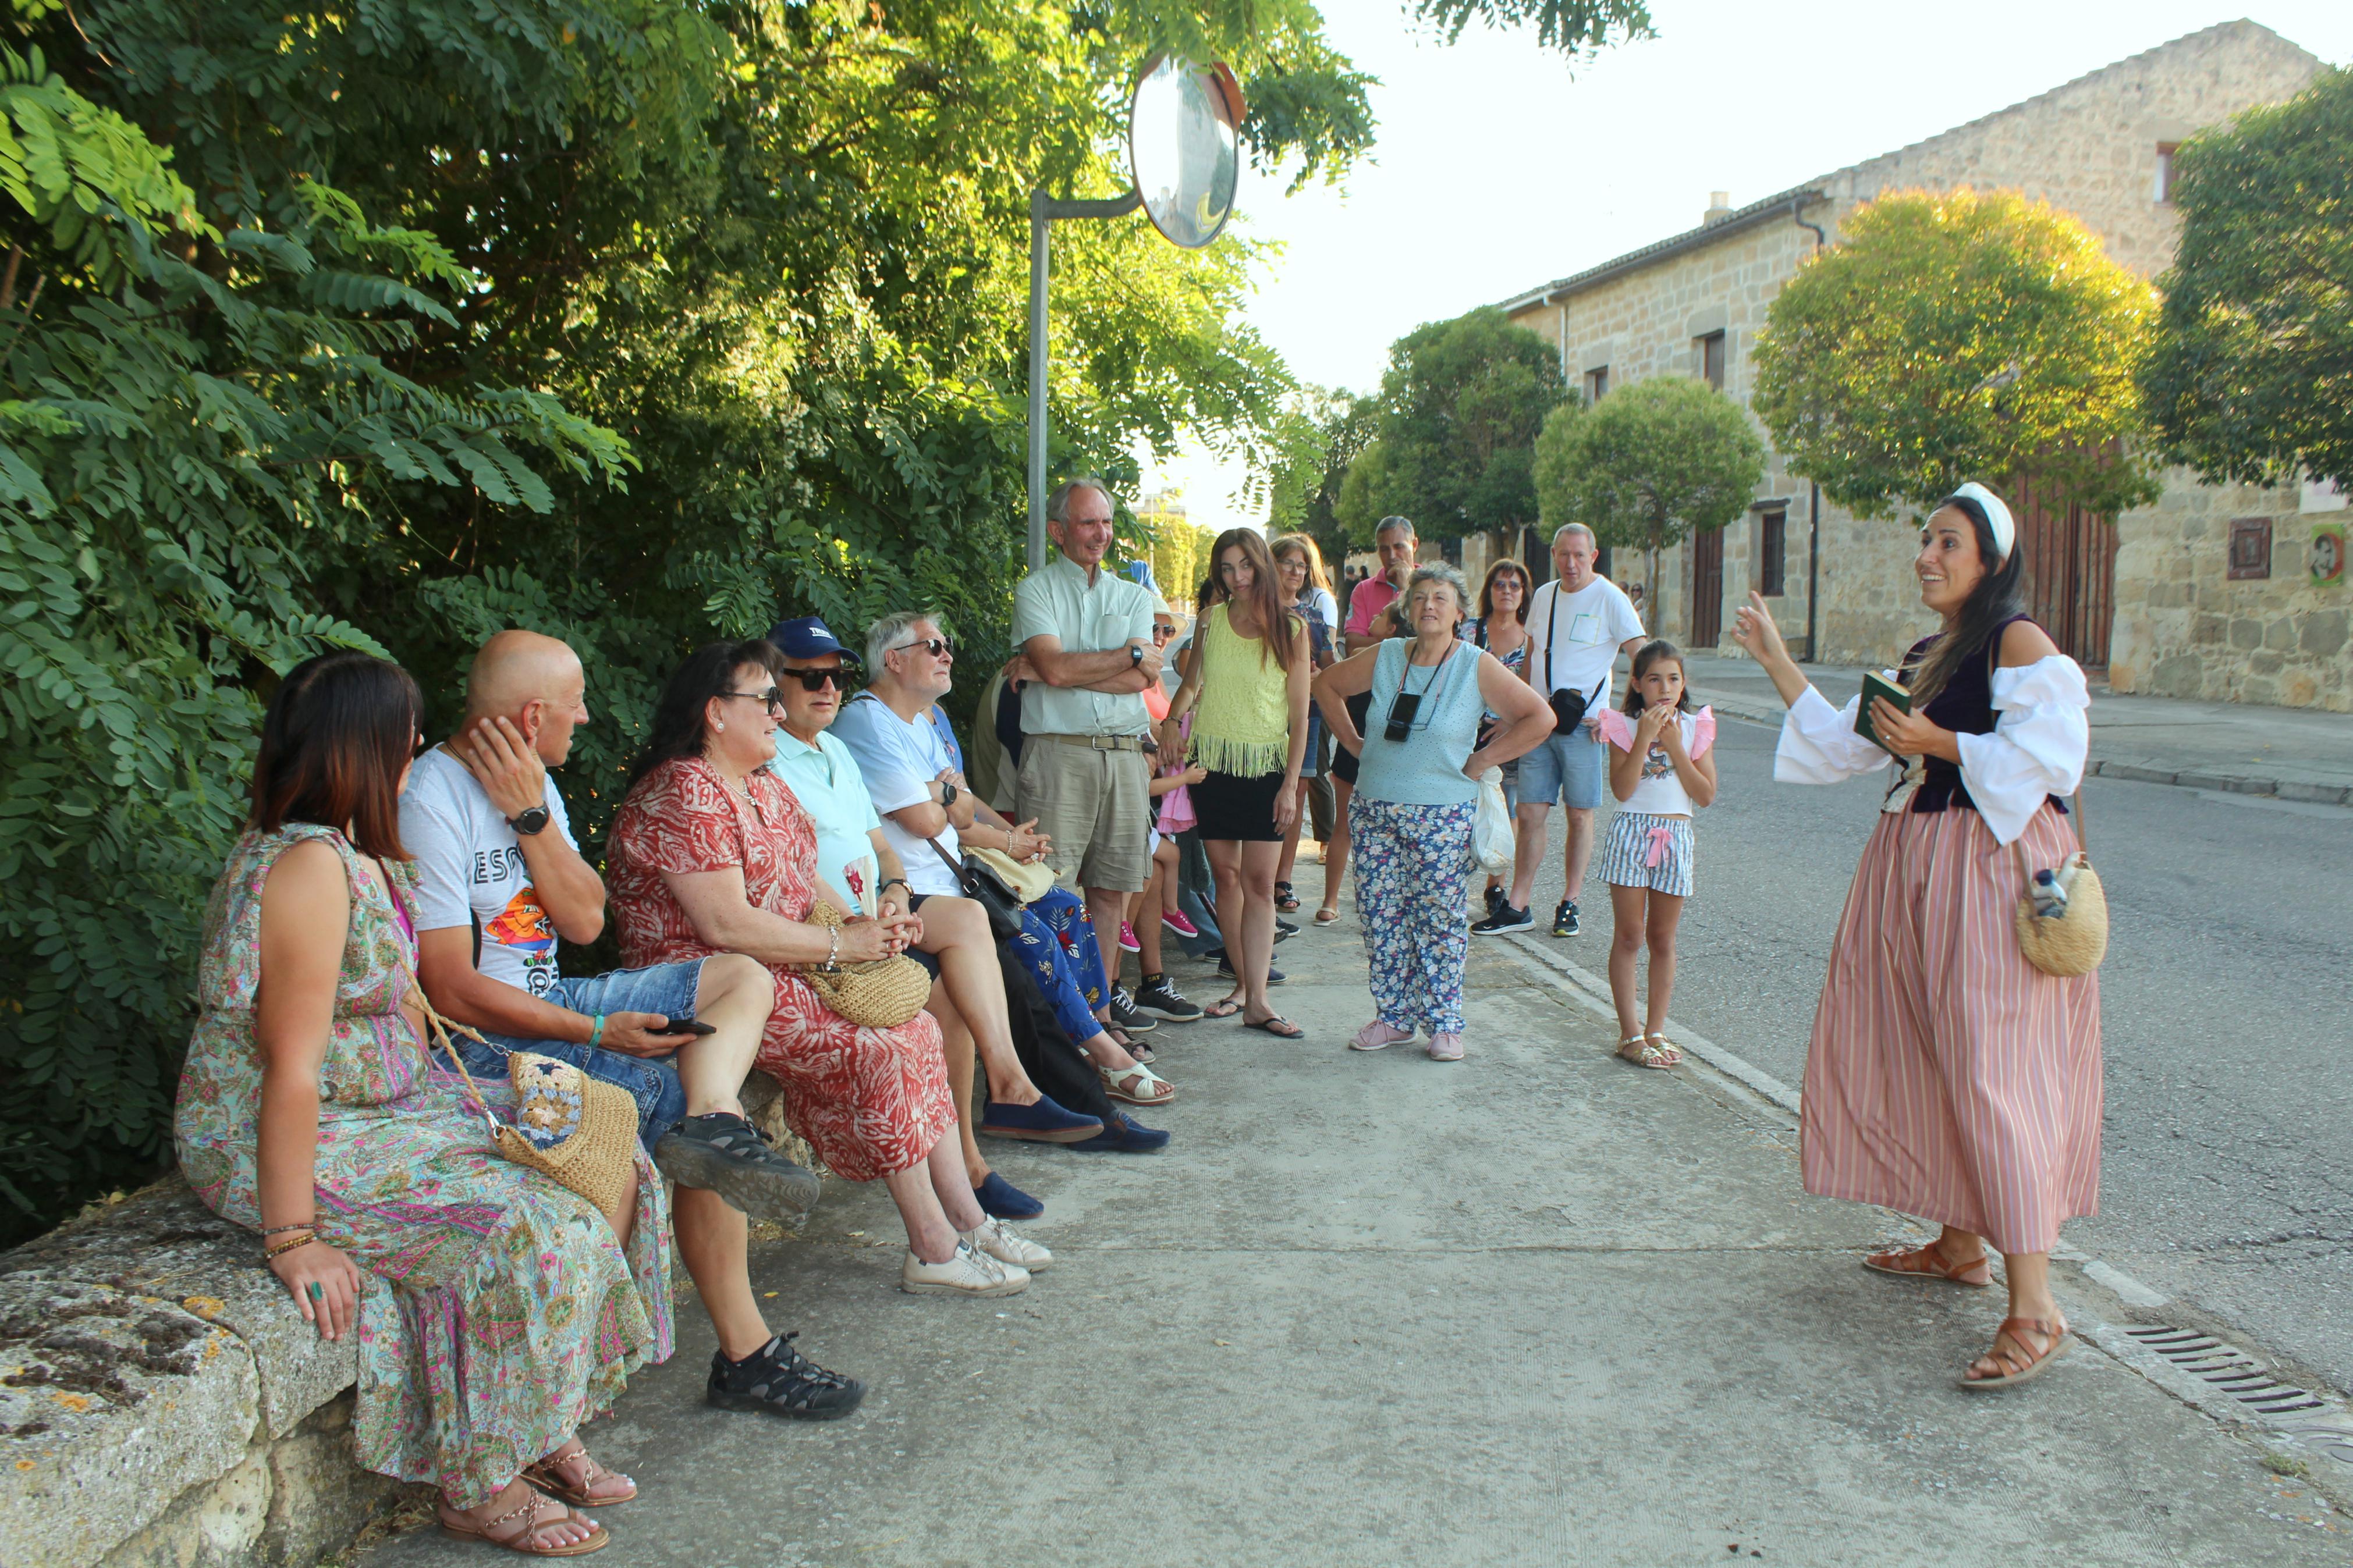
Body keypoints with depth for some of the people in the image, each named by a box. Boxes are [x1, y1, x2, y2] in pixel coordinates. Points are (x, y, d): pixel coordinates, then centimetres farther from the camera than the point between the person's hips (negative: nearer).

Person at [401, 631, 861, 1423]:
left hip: (553, 997, 10)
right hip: (486, 1042, -10)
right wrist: (596, 1031, -21)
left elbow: (587, 921, 2)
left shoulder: (531, 782, 10)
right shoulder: (431, 802, -19)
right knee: (700, 1100, -20)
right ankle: (745, 1355, -14)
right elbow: (451, 991, -22)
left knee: (744, 975, 4)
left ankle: (711, 1126, -26)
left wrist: (532, 816, -11)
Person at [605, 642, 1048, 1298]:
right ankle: (934, 1252, -13)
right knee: (880, 1052, -21)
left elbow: (806, 881, 18)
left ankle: (966, 1219, -1)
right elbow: (726, 925, -23)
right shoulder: (684, 794, -15)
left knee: (918, 1029, -4)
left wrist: (866, 924, -3)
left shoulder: (766, 788, 17)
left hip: (783, 971, 10)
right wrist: (841, 943, -17)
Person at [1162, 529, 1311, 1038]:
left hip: (1266, 766, -2)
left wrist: (1291, 784, -7)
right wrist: (1174, 716, -1)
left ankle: (1257, 1001, -4)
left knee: (1259, 882, -5)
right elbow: (1192, 681, 20)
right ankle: (1244, 983, 16)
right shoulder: (1211, 620, 5)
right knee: (1226, 877, 5)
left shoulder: (1292, 629, -1)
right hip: (1211, 760, 2)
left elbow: (1299, 715, -1)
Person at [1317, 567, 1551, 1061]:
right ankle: (1394, 1016, 18)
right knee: (1380, 915, 6)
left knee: (1438, 919, 1)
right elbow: (1327, 685, 17)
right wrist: (1353, 742, 9)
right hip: (1373, 810, 4)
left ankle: (1444, 1025, 12)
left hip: (1442, 817, -3)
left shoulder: (1478, 667, -7)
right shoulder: (1385, 656, 3)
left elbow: (1540, 717, -9)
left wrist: (1479, 760, -8)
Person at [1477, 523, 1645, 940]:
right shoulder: (1543, 596, 11)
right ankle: (1517, 907, 6)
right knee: (1528, 815, 2)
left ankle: (1570, 905, 16)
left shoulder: (1609, 598, -6)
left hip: (1583, 725, -5)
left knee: (1579, 815, 4)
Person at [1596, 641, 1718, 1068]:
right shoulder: (1625, 727, -1)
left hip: (1676, 837, 2)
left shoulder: (1695, 728, 5)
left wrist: (1675, 745, -11)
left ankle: (1656, 1029, 17)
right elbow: (1622, 789, -13)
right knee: (1629, 937, -1)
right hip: (1631, 833, -2)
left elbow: (1706, 794, -5)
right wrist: (1644, 739, -17)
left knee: (1663, 940, 9)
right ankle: (1629, 1033, 5)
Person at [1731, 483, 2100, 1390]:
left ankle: (2034, 1308, -8)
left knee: (1989, 1067, -12)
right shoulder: (1925, 657, 17)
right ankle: (1960, 1244, 29)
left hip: (1990, 867, -9)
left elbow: (2040, 754, -19)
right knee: (1926, 1053, 14)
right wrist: (1775, 661, 20)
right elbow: (1847, 744, 19)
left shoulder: (2018, 642, -8)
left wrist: (1935, 743, -17)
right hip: (1918, 864, 9)